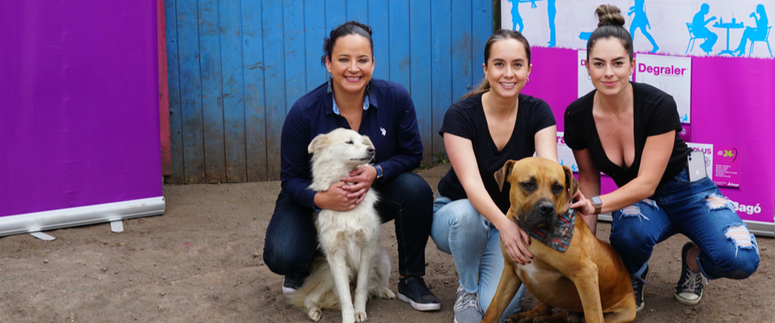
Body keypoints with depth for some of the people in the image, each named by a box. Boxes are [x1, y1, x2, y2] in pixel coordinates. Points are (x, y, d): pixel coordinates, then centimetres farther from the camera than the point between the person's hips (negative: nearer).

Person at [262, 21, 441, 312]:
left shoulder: (395, 98, -18)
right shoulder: (304, 112, -21)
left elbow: (411, 153, -8)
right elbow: (291, 177, -12)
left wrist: (376, 171, -29)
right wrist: (320, 199, -35)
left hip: (375, 192, 2)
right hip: (316, 199, -1)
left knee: (416, 189, -29)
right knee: (281, 257, -28)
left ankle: (411, 280, -8)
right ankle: (303, 266, 15)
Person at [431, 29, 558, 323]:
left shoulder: (537, 112, -12)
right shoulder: (460, 115, -20)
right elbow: (471, 182, -31)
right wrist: (503, 223, -51)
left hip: (511, 218, 1)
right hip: (454, 215, -1)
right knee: (466, 213, -39)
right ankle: (467, 288, -10)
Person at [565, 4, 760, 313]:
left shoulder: (659, 105, -25)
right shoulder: (577, 115, -14)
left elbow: (647, 182, -25)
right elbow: (589, 178, 0)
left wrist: (596, 204, -37)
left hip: (686, 190, -1)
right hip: (634, 198, 2)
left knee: (740, 260, -28)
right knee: (631, 233, -38)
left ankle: (694, 259, 9)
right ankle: (633, 277, -1)